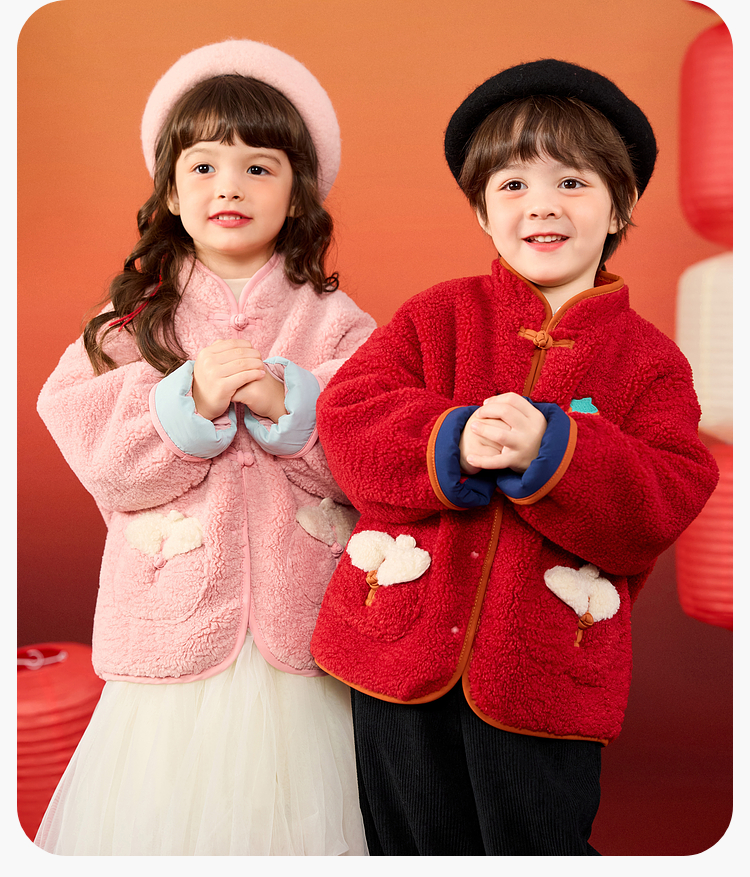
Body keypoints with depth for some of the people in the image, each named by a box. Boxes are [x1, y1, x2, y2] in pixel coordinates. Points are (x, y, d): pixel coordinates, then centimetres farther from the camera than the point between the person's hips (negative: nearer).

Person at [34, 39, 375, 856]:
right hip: (172, 626, 1)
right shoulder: (134, 320, 3)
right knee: (171, 807, 12)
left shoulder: (334, 322, 1)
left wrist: (287, 403, -20)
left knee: (287, 814, 10)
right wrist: (191, 401, -21)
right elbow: (104, 462, -7)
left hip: (297, 630, 0)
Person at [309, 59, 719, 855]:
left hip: (547, 671, -1)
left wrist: (551, 452, -27)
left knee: (536, 845, 15)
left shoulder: (647, 357, 0)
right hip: (402, 645, 2)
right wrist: (450, 446, -26)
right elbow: (346, 416, -8)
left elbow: (662, 507, -11)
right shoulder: (437, 317, 2)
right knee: (413, 844, 22)